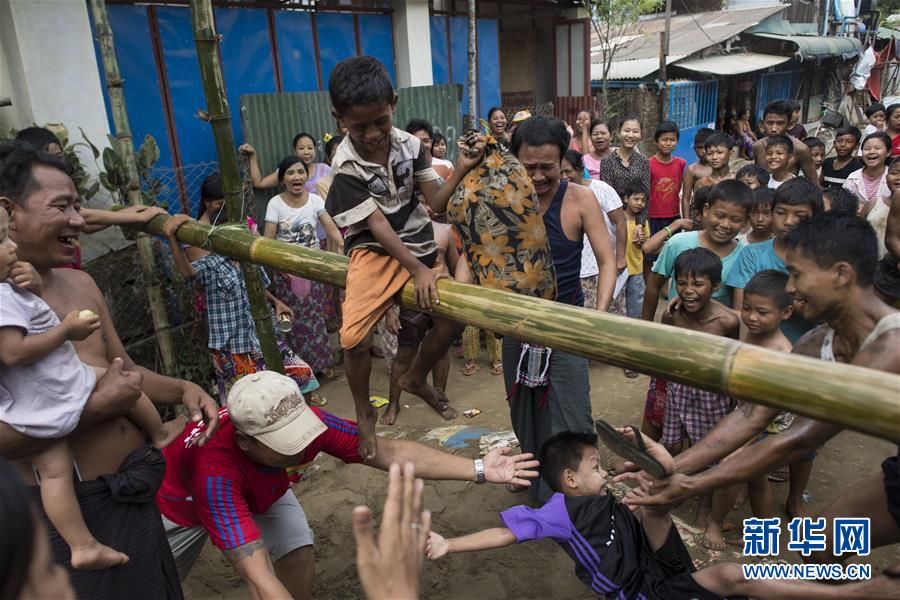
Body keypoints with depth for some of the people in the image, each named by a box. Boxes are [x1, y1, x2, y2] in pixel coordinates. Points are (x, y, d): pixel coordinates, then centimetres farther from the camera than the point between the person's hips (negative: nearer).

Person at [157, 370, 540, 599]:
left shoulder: (299, 421, -36)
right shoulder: (215, 470, -48)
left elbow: (388, 452, -33)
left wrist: (478, 470, -38)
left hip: (258, 493, 3)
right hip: (181, 505, -3)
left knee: (299, 557, -11)